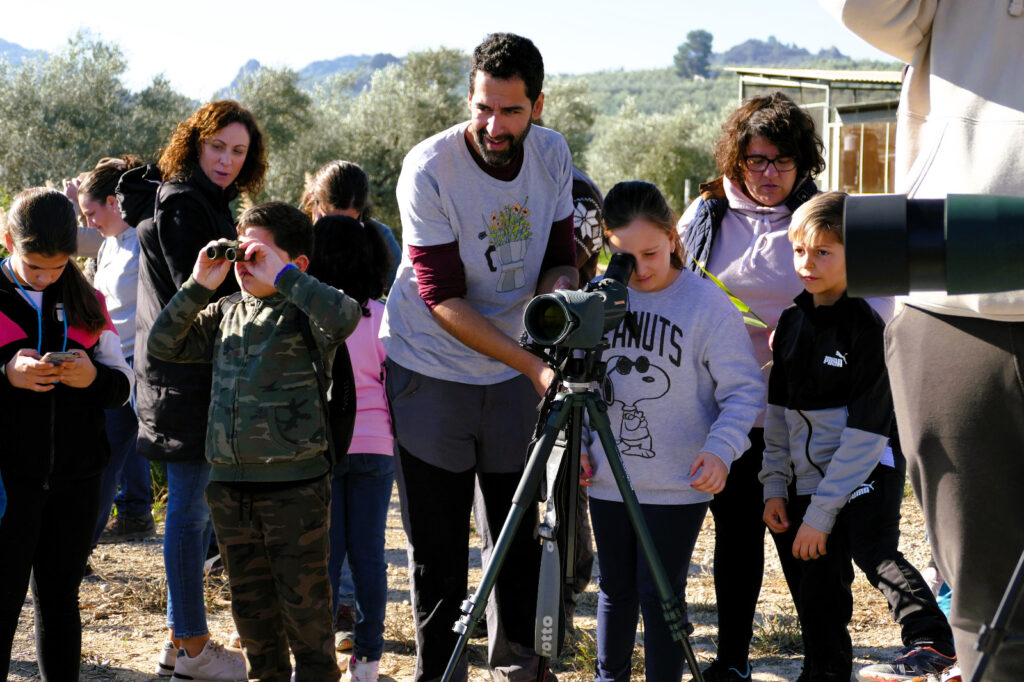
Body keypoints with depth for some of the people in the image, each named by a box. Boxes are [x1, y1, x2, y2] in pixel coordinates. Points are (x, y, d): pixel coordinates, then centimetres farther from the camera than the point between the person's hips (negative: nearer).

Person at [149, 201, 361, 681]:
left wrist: (281, 277, -23)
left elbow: (345, 316, -30)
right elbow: (162, 345, 8)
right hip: (230, 484, 6)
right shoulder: (225, 312, 10)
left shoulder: (305, 316, -8)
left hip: (294, 486, -6)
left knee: (304, 605, 4)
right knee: (251, 603, 17)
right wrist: (199, 286, -2)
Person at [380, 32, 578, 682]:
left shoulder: (553, 154, -5)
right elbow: (442, 296, -22)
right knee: (437, 545, 2)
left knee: (520, 531, 11)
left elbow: (560, 257, 5)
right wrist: (532, 364, -27)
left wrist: (558, 292, -20)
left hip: (515, 372, 4)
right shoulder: (429, 169, -21)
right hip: (430, 371, -4)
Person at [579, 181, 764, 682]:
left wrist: (721, 449, -23)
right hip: (608, 480, 5)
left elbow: (744, 390, -9)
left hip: (677, 485, -4)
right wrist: (579, 444, 4)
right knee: (615, 589, 17)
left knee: (660, 595, -1)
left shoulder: (707, 304, -11)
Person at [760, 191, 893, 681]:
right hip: (794, 493, 6)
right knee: (808, 607, 14)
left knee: (825, 612, -3)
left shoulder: (867, 329, -13)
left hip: (843, 498, -6)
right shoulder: (792, 320, 8)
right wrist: (774, 488, 5)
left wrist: (820, 513, -18)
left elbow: (865, 433, -16)